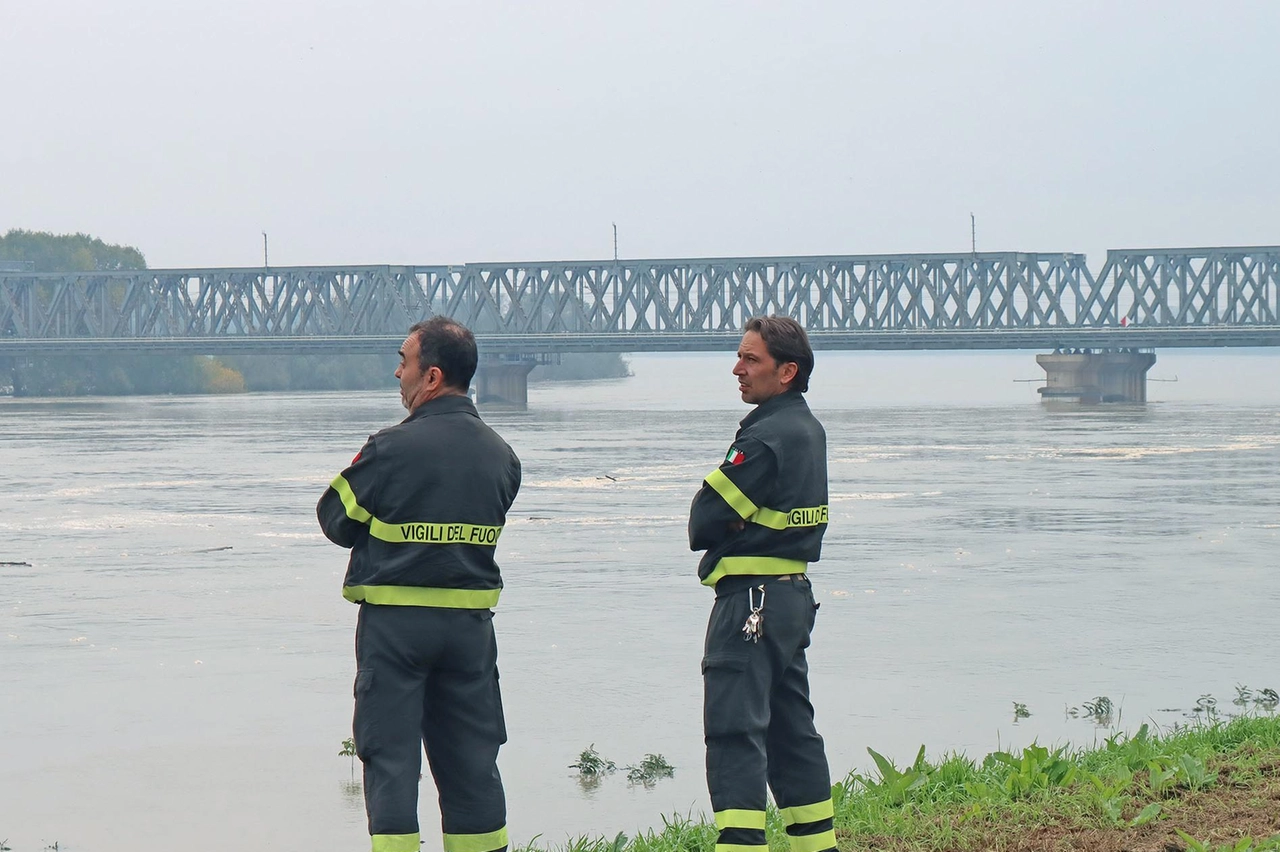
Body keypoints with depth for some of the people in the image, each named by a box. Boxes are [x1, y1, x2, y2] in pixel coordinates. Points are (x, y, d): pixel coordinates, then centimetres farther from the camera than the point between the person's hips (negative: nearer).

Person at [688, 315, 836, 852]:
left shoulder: (766, 438, -17)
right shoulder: (808, 430, 14)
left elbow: (705, 521, -15)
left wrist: (731, 527, 3)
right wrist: (742, 523, -2)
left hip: (752, 598, -10)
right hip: (794, 593, 10)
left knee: (735, 732, -11)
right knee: (791, 729, 16)